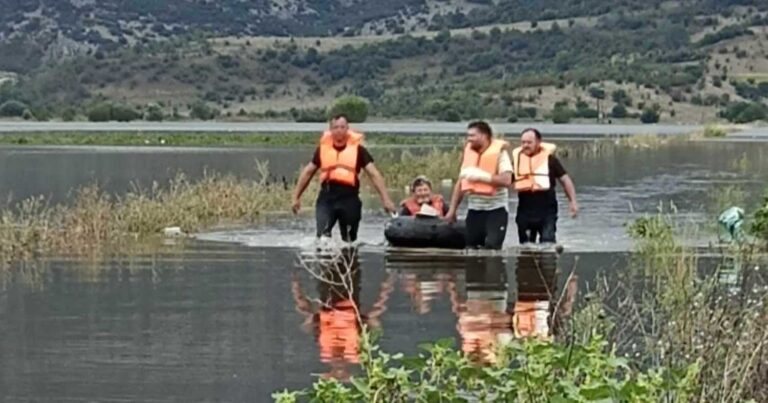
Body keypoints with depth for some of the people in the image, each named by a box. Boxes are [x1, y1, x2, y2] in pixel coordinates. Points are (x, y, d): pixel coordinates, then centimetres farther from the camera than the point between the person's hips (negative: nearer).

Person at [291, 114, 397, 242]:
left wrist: (386, 199, -8)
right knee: (323, 234, -19)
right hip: (327, 196, 0)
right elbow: (308, 172, 18)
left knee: (350, 240, 10)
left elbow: (374, 174, 0)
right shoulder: (323, 148, 9)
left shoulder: (357, 149, 3)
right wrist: (296, 197, 17)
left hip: (349, 197, 0)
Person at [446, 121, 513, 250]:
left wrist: (482, 176, -25)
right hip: (474, 208, 6)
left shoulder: (499, 152, -10)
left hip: (496, 208, -6)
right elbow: (461, 182, 12)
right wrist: (452, 209, 9)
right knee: (470, 247, 6)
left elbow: (506, 180, -22)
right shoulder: (469, 152, 7)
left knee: (491, 247, -16)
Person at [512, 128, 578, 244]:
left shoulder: (549, 158, -4)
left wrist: (572, 201, -7)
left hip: (547, 210, -4)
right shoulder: (517, 158, 6)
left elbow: (565, 179, 0)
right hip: (525, 211, 4)